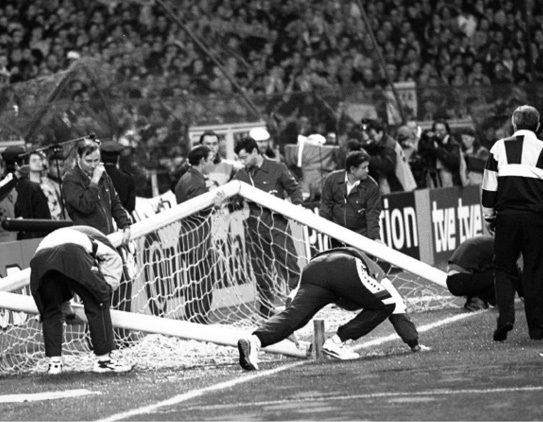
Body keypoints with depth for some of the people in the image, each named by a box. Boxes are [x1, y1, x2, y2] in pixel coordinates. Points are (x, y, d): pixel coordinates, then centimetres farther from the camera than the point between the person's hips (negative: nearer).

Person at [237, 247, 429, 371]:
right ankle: (337, 342, 3)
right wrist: (414, 344, 41)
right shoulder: (377, 273, 40)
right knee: (385, 306, 11)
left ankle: (254, 341, -38)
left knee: (292, 314, -10)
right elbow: (398, 309, 35)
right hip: (345, 267, -4)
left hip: (314, 266, 4)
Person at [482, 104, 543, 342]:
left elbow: (489, 186, 5)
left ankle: (505, 317, -10)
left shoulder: (500, 147, 4)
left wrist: (488, 216, 13)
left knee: (504, 268, 8)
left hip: (507, 215, 0)